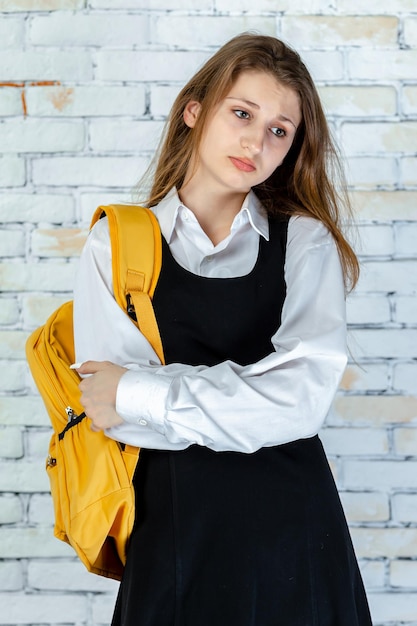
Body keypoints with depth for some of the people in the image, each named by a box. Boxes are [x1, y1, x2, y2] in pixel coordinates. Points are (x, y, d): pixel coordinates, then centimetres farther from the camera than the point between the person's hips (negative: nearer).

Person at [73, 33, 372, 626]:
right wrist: (249, 405, -13)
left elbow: (304, 400, -14)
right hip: (172, 523, 0)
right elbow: (105, 405, -10)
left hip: (292, 526, 1)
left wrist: (139, 393, -14)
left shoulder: (304, 242, 0)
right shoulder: (116, 243, 0)